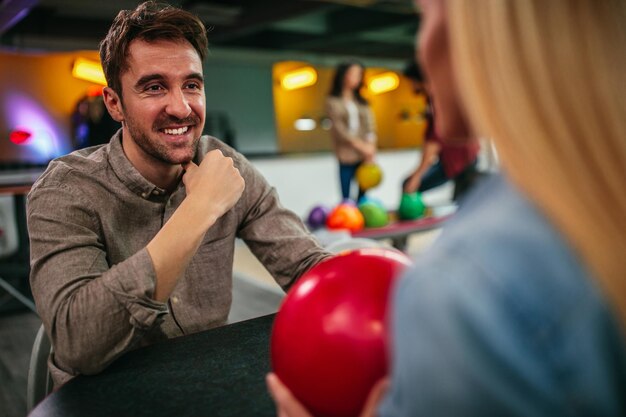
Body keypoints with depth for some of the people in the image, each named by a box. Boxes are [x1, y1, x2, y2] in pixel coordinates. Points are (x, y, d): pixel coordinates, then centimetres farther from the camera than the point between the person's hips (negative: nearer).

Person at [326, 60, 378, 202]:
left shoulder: (362, 102, 14)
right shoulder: (333, 102, 1)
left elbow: (370, 127, 4)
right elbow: (339, 129, -8)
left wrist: (370, 146, -13)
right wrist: (360, 145, -15)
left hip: (365, 156, 4)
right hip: (347, 157, -4)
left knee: (362, 195, 6)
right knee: (346, 198, -1)